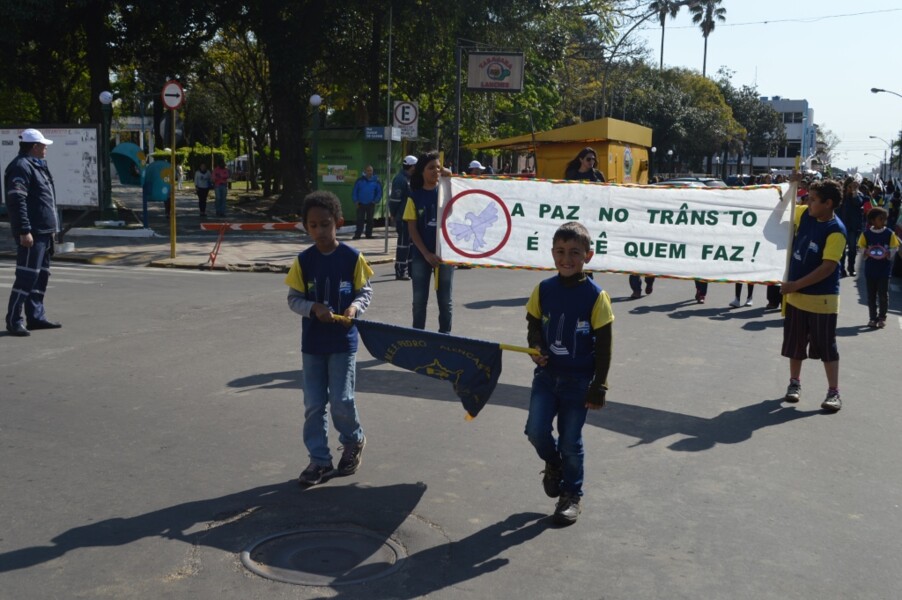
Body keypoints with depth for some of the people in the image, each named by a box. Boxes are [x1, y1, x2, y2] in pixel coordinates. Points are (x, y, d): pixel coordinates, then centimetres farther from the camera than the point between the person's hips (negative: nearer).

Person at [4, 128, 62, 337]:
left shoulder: (37, 166, 19)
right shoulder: (21, 167, -13)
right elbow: (16, 202, -20)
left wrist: (52, 227, 23)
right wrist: (24, 231, -24)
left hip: (43, 231, 11)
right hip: (31, 233, -11)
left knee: (41, 275, 14)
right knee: (27, 276, -10)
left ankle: (36, 317, 22)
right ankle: (13, 321, -5)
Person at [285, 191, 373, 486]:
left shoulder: (352, 257, -7)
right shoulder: (303, 260, -2)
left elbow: (365, 292, 1)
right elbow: (293, 298, 0)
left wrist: (354, 307, -20)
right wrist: (314, 308, -19)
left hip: (343, 341, -2)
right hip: (312, 342, 3)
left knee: (341, 401, 0)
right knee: (313, 405, 7)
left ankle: (354, 441, 30)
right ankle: (319, 460, 20)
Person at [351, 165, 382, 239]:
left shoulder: (376, 181, 0)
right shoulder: (360, 180, 0)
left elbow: (379, 192, 4)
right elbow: (354, 191, 4)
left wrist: (375, 201, -5)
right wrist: (356, 201, -3)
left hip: (371, 204, 0)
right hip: (361, 204, 0)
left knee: (370, 220, 7)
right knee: (360, 220, -1)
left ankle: (369, 234, 15)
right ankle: (357, 234, 1)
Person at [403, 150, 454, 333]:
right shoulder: (415, 196, 1)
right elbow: (412, 229, -2)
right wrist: (427, 254, -11)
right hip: (421, 255, 0)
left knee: (445, 301, 7)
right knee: (419, 300, 6)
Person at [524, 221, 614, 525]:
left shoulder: (596, 295, -11)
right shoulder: (543, 290, -2)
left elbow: (603, 347, -7)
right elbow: (533, 324, 11)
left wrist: (598, 387, -8)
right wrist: (535, 347, -11)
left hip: (579, 380, -3)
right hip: (547, 374, 3)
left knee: (570, 441, 6)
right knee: (536, 430, -6)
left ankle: (571, 495, 27)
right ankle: (553, 465, 27)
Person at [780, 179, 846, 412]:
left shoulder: (836, 231, -20)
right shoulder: (804, 214, 0)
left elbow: (828, 267, -24)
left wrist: (796, 284, -22)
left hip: (822, 299, -6)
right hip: (795, 294, 6)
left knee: (826, 347, 2)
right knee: (795, 343, 15)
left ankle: (834, 392, 9)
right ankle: (795, 383, 28)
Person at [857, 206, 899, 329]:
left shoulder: (889, 233, -4)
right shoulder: (866, 233, -3)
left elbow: (895, 248, 0)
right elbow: (861, 247, 2)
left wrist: (888, 253, -19)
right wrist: (866, 252, -18)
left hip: (884, 269, -1)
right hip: (870, 268, 1)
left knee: (883, 294, 2)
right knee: (871, 294, 8)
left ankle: (882, 318, 14)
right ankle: (873, 317, 18)